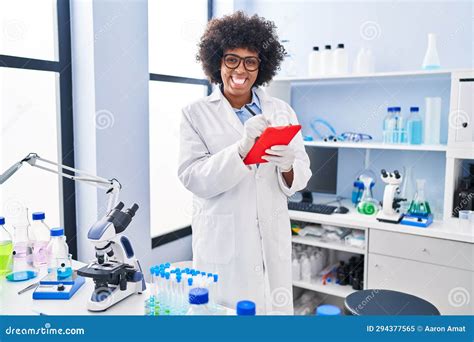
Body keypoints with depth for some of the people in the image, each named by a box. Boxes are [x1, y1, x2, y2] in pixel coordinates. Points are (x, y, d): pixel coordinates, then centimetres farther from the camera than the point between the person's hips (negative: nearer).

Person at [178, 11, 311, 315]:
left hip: (273, 240, 3)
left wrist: (288, 167, -20)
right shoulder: (197, 114, -1)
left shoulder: (281, 111, 7)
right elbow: (193, 178, -11)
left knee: (276, 307, 8)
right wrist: (240, 149, -26)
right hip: (223, 243, -2)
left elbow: (302, 174, 3)